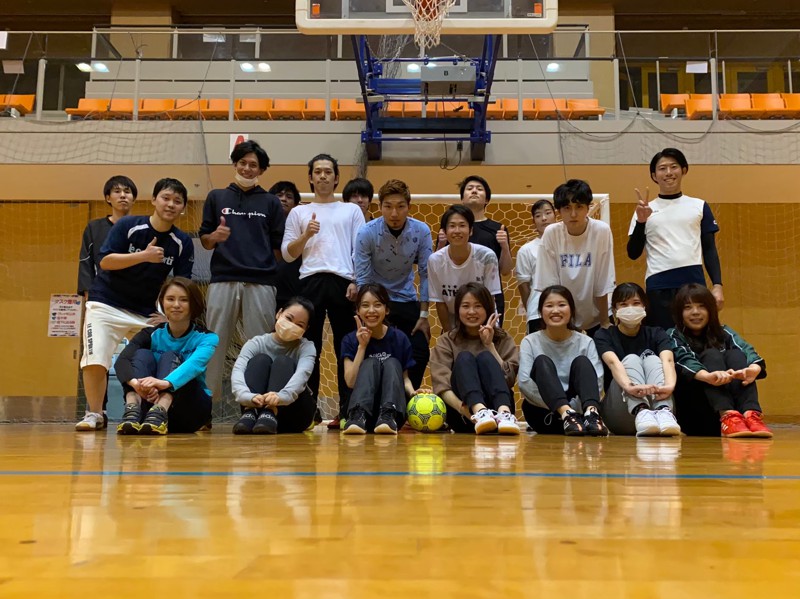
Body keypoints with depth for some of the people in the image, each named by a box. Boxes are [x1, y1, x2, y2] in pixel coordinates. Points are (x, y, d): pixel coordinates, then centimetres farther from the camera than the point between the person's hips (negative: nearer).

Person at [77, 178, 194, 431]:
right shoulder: (128, 225, -10)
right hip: (107, 303, -3)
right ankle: (94, 414, 3)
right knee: (95, 359, -15)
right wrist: (144, 256, -27)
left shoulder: (183, 242, -2)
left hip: (148, 312, 3)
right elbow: (105, 261, -16)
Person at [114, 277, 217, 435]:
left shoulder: (207, 337, -7)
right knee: (143, 354, -19)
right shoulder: (151, 334, -1)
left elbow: (196, 363, -30)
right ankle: (132, 411, -44)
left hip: (191, 410, -2)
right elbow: (121, 360, -21)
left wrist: (167, 382, -52)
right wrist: (136, 383, -45)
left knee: (170, 357, -22)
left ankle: (159, 413, -49)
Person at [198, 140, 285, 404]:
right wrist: (214, 237, -7)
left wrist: (266, 266, -5)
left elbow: (279, 247, 9)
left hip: (261, 283, -1)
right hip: (223, 280, 1)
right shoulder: (216, 197, 16)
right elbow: (205, 241, 13)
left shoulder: (271, 202, 13)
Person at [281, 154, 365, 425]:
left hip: (343, 282, -1)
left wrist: (357, 282, -6)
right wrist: (306, 235, -4)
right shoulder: (299, 212, 18)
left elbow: (361, 250, 9)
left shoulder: (352, 210, 17)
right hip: (310, 281, 1)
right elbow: (287, 254, 12)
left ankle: (347, 411, 4)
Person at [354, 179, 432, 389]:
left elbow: (425, 274, -8)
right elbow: (362, 279, -15)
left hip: (407, 301, 2)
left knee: (420, 354, -5)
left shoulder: (421, 231, -13)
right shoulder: (367, 233, -18)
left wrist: (424, 315, -10)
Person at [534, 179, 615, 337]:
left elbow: (602, 285, -13)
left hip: (596, 313, 0)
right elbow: (550, 285, -11)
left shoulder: (602, 231, -18)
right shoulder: (551, 234, -15)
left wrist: (605, 321, -8)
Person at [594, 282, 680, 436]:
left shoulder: (656, 334, 6)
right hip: (618, 414, -1)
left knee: (652, 359, -21)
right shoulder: (604, 335, 1)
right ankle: (641, 413, -51)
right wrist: (629, 387, -46)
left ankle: (664, 413, -49)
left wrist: (669, 385, -41)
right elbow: (613, 362, -22)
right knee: (631, 359, -23)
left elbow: (668, 360, -17)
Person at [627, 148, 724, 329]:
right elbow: (633, 254, 5)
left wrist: (717, 284, 0)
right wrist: (641, 222, -8)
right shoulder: (645, 210, 10)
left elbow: (709, 249, 11)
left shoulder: (699, 206, 11)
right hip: (658, 286, 0)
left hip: (694, 284, 1)